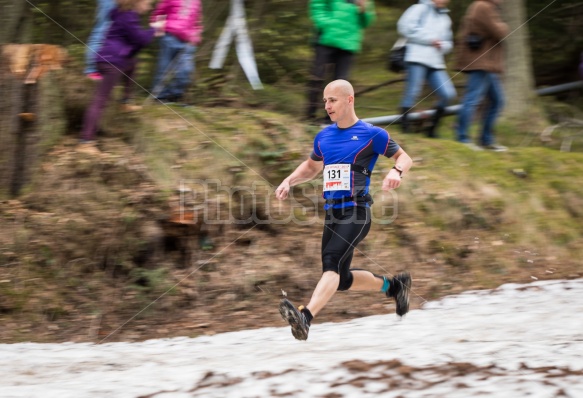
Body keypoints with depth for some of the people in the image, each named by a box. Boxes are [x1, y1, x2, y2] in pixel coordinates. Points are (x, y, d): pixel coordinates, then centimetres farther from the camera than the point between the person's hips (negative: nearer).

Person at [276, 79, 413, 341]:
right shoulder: (323, 137, 15)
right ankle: (393, 285, 34)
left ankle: (306, 317, -43)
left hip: (356, 212, -7)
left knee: (332, 263, -26)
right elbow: (312, 166, 31)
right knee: (342, 279, 10)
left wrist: (397, 171, -17)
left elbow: (404, 157, 5)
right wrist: (289, 181, 14)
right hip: (332, 213, 7)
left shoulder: (371, 134, -2)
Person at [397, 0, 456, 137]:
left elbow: (448, 43, 27)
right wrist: (430, 39, -8)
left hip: (436, 63, 6)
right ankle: (404, 125, -5)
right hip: (417, 59, -6)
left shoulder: (446, 18, 26)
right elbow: (405, 27, -9)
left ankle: (432, 126, 7)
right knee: (412, 93, -12)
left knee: (448, 94, -6)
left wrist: (442, 45, 1)